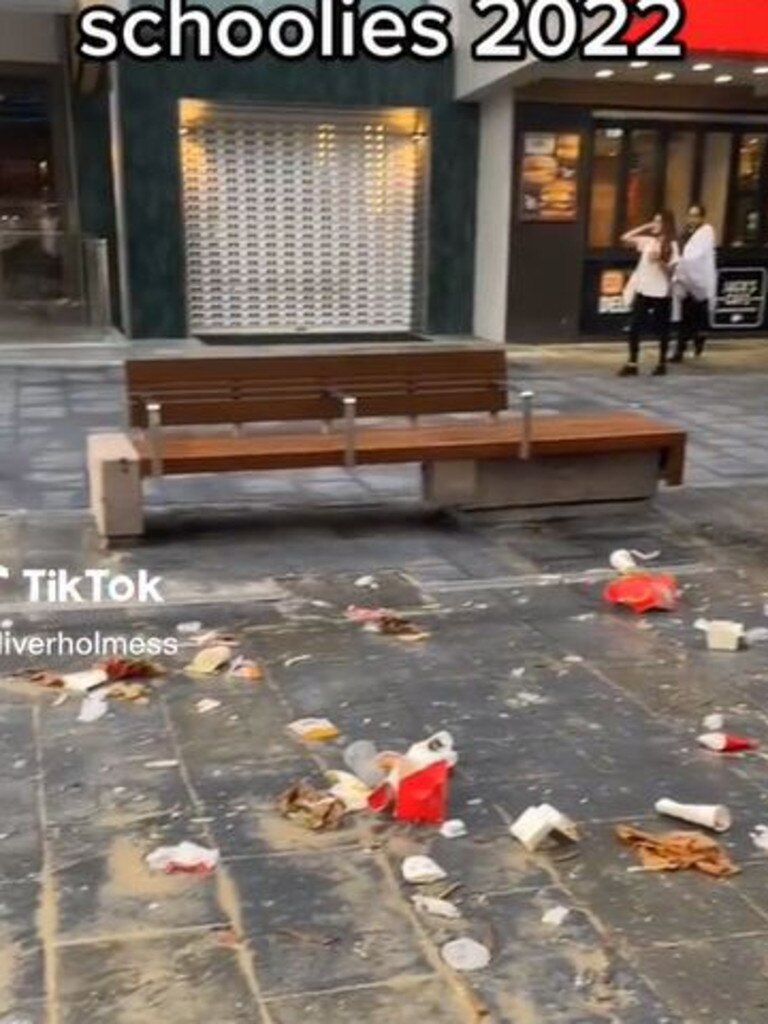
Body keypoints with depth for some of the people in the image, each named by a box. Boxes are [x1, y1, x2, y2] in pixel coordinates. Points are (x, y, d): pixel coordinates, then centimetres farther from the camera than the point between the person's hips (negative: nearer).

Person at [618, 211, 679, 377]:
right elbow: (625, 238, 7)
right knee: (634, 327, 0)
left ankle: (662, 364, 18)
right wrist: (645, 227, 4)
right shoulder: (647, 241, 8)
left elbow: (672, 270, -9)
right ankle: (632, 364, 5)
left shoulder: (672, 246, -5)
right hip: (643, 290, 4)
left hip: (661, 293, -4)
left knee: (661, 330, 6)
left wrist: (659, 260, -24)